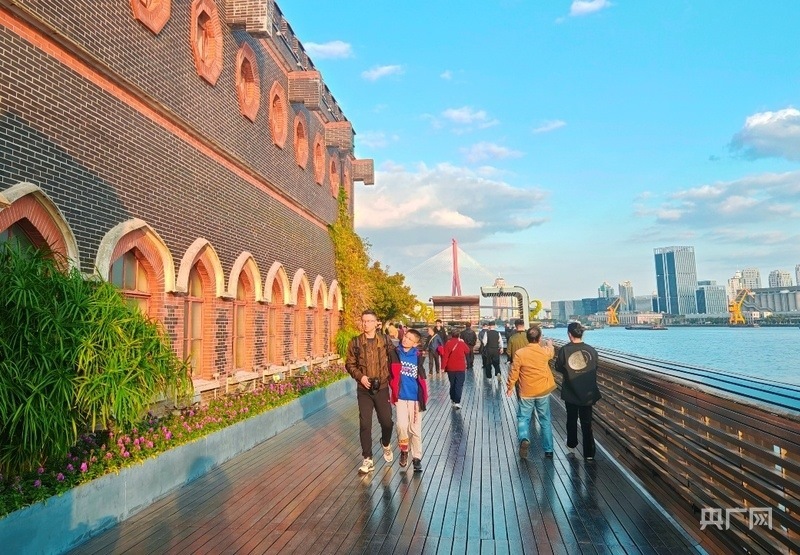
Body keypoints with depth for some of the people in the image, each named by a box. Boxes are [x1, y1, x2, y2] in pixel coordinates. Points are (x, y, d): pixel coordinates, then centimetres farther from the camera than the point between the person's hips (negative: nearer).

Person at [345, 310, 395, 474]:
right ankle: (368, 460, 12)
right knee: (365, 424, -1)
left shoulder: (385, 341, -1)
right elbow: (349, 364, 1)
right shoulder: (355, 342, -2)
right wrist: (360, 376, -13)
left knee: (387, 421, 6)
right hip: (364, 389, 0)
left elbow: (393, 361, 6)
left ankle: (386, 444, 39)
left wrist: (391, 379, -1)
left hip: (382, 388, 0)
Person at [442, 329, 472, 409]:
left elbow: (445, 356, -10)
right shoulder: (462, 343, -4)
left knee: (452, 384, 18)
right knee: (459, 385, -3)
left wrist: (443, 367, -7)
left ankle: (453, 400, 28)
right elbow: (468, 351, 15)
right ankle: (457, 402, -14)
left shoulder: (448, 343, -6)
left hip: (450, 368, 1)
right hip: (461, 368, -1)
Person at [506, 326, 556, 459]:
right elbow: (551, 352, 18)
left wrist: (510, 387, 7)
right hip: (543, 391, 2)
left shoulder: (519, 353, -16)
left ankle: (524, 439, -15)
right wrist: (550, 345, 41)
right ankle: (548, 450, 19)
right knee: (545, 420, 13)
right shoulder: (545, 351, -8)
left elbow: (514, 372, -8)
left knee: (523, 418, 11)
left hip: (526, 392, -2)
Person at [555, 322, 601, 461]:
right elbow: (595, 369, 4)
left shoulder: (564, 350, -15)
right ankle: (589, 453, 8)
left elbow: (558, 368, -2)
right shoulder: (591, 350, -8)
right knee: (587, 423, 7)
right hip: (587, 393, 1)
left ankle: (571, 446, 33)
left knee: (571, 420, 19)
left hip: (570, 392, -1)